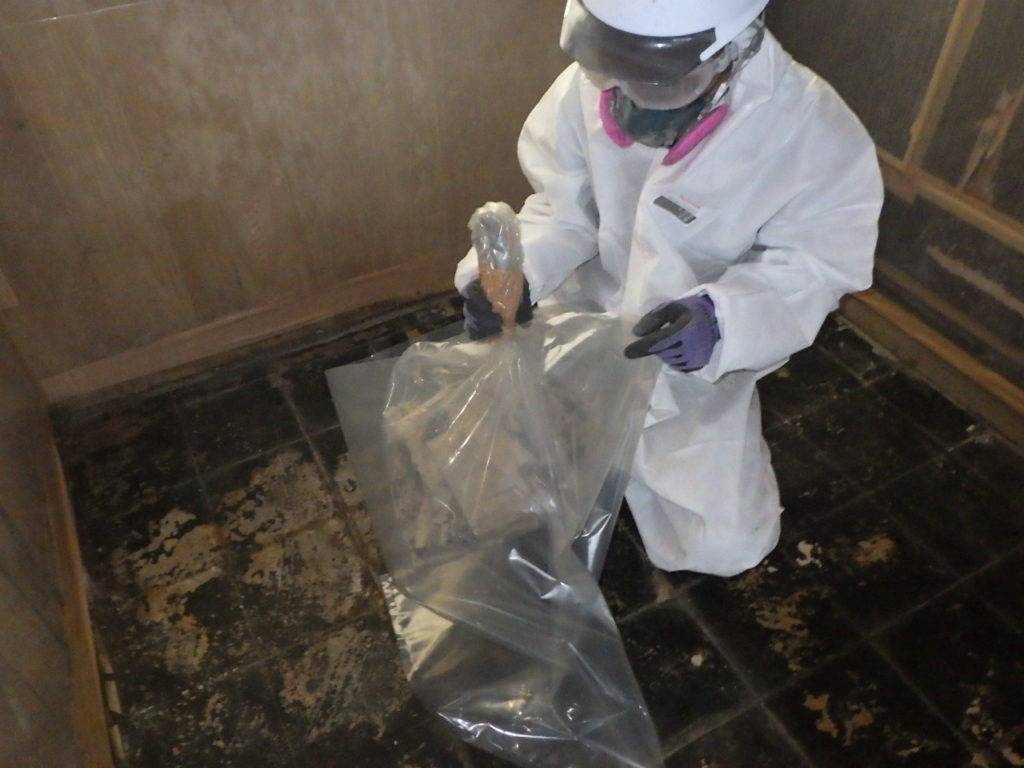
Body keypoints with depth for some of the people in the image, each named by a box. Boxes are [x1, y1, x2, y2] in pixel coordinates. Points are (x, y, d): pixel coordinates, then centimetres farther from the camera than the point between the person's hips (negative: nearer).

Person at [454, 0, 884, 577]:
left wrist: (725, 318, -35)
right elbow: (563, 209, -8)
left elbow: (815, 264, -16)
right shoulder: (590, 82, -18)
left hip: (696, 364, -2)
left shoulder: (814, 131, -25)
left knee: (726, 543, -4)